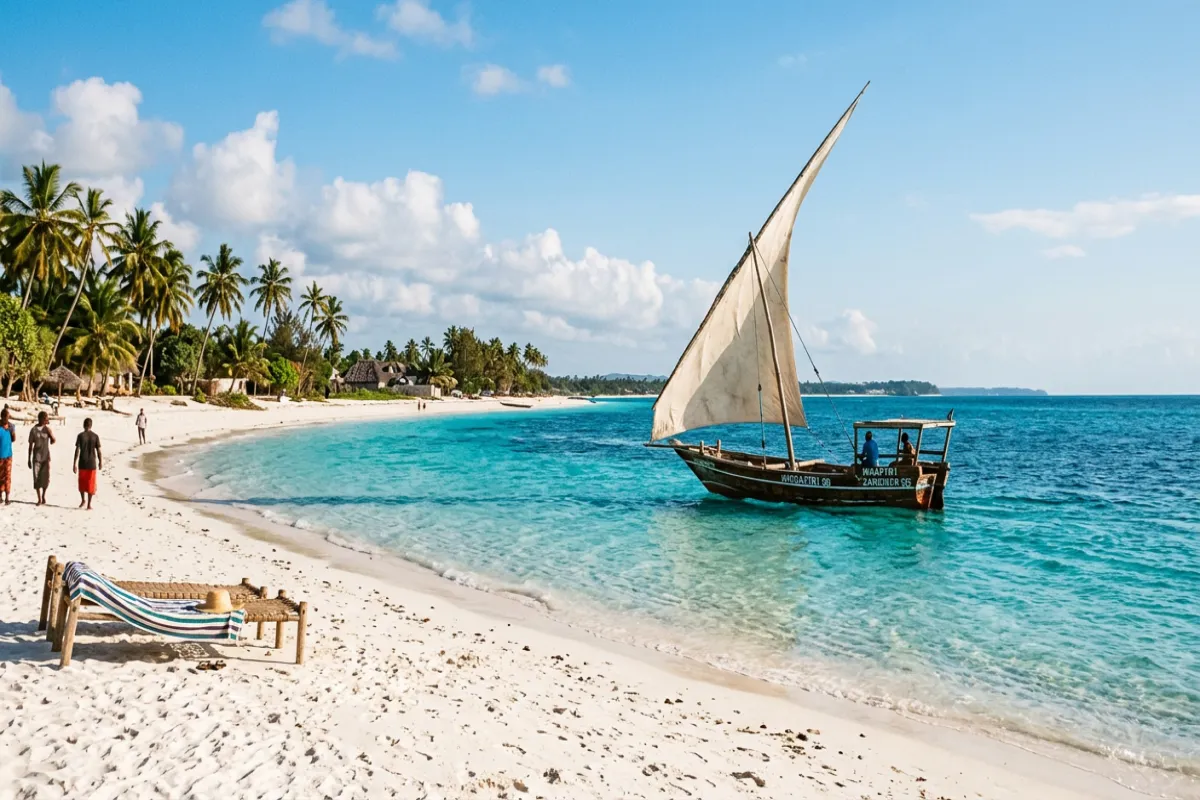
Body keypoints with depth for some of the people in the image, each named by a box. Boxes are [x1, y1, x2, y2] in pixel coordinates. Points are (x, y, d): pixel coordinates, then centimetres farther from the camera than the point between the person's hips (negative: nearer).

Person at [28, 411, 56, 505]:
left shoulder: (47, 429, 0)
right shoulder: (33, 430, -3)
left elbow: (53, 441, -4)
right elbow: (30, 445, 1)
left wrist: (50, 433, -21)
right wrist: (29, 459, 1)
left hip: (46, 457, 1)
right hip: (36, 458, -1)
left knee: (46, 478, 1)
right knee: (37, 478, -2)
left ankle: (43, 496, 23)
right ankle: (39, 499, 6)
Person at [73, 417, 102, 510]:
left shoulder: (80, 436, -6)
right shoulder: (95, 436, -4)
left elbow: (77, 451, -9)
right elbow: (98, 451, -3)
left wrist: (74, 464, -5)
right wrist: (100, 462, 10)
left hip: (82, 464, 0)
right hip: (92, 464, 0)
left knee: (82, 482, 20)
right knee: (90, 484, 5)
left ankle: (83, 500, 29)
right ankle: (89, 504, 6)